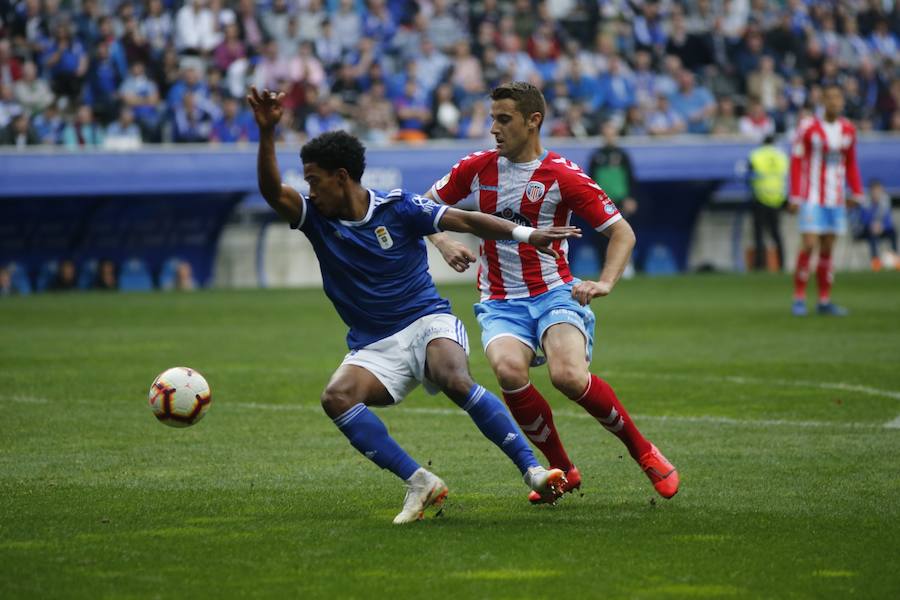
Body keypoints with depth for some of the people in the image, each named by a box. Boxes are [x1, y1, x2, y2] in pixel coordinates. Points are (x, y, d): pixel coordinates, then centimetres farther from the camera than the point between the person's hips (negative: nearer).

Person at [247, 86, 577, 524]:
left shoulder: (398, 208, -4)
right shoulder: (316, 218, 2)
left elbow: (464, 221, -5)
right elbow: (272, 191, -14)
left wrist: (527, 235, -17)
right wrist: (266, 133, -28)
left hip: (427, 323, -3)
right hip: (373, 348, 3)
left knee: (455, 380, -34)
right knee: (336, 397, -28)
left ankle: (532, 470, -31)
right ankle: (418, 481, -29)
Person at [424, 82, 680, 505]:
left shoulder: (563, 176, -5)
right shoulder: (477, 168, 5)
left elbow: (622, 232, 0)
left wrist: (605, 283, -16)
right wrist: (444, 243, -1)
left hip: (554, 294, -3)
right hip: (499, 304, 3)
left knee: (568, 375, -31)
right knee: (508, 370, -31)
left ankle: (642, 451, -4)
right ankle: (562, 469, -9)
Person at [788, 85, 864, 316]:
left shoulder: (848, 130, 6)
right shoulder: (808, 127, -8)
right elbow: (796, 163, -6)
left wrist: (857, 193, 8)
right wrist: (795, 197, -10)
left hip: (835, 199, 4)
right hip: (812, 199, -4)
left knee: (828, 249, 7)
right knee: (809, 246, -11)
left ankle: (825, 301, 12)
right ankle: (799, 298, -2)